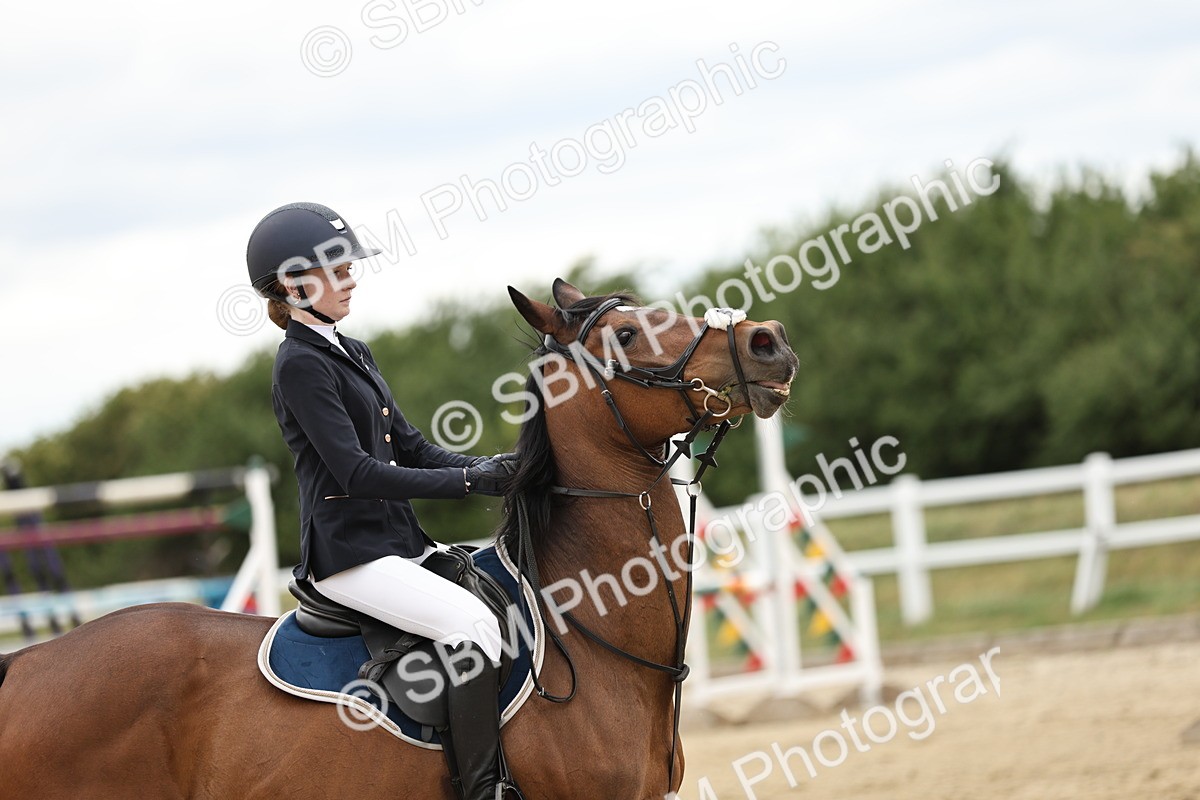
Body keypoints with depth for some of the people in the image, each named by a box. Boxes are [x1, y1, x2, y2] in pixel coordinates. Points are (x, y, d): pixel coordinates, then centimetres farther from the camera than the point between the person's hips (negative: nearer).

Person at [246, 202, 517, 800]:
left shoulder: (351, 355, 18)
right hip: (350, 553, -10)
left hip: (400, 541, 10)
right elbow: (356, 472, -19)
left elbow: (411, 448, 17)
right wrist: (470, 481, -20)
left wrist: (489, 467, 0)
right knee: (474, 621, -26)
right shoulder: (300, 366, -12)